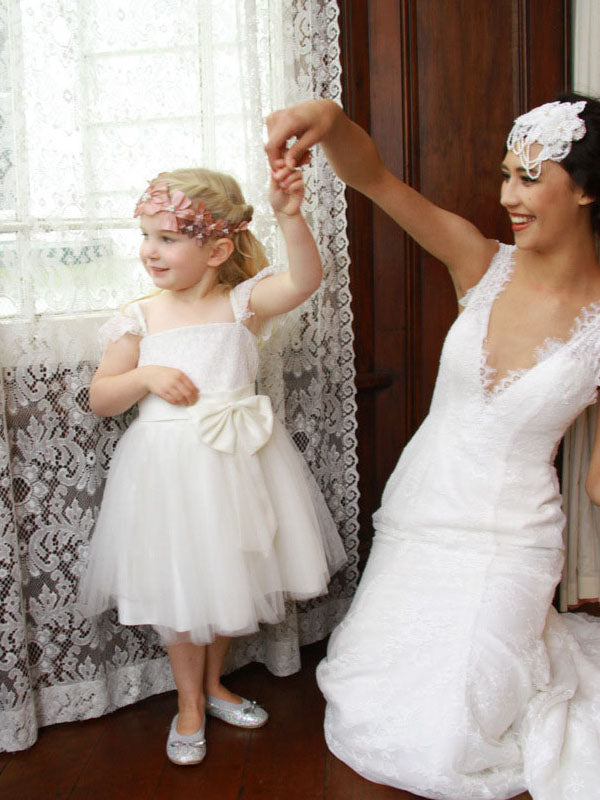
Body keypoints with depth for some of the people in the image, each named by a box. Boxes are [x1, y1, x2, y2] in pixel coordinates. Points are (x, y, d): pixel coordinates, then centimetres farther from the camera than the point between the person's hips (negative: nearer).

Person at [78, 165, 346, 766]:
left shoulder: (242, 302, -6)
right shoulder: (141, 318, -2)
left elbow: (305, 279, -23)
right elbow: (100, 397, 1)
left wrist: (289, 216, -38)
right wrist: (147, 377, -16)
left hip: (234, 460, 1)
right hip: (166, 464, 0)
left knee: (227, 575, 17)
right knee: (180, 585, 10)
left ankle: (212, 682, 43)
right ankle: (189, 701, 34)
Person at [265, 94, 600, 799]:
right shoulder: (483, 267, -7)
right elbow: (377, 181, -18)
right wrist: (329, 120, -34)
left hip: (506, 542, -3)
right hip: (415, 520, 3)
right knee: (361, 725, 10)